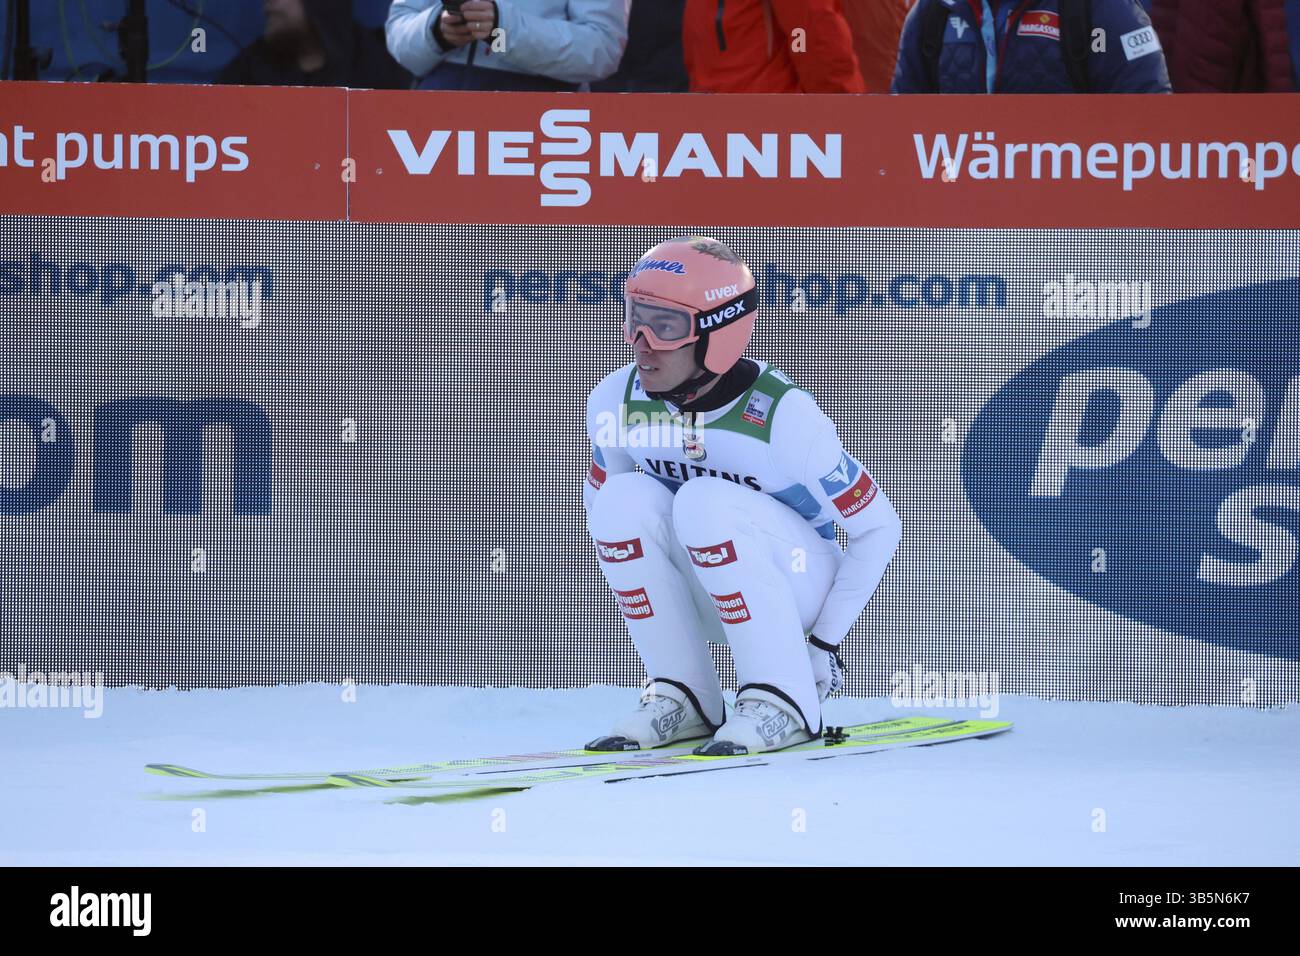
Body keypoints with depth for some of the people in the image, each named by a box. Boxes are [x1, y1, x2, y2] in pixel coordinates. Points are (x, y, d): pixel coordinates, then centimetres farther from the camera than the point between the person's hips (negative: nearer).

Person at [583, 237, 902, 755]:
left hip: (799, 586, -5)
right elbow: (600, 507, 7)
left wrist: (826, 641, -17)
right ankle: (682, 695, -13)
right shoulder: (616, 402, -13)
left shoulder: (782, 416, -26)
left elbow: (879, 528, -16)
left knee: (706, 501, -33)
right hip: (704, 596, 5)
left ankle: (785, 700, -24)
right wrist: (652, 604, 0)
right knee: (624, 496, -24)